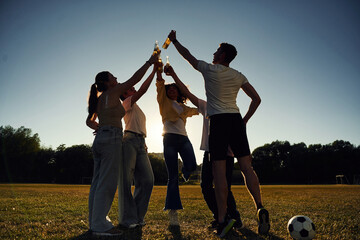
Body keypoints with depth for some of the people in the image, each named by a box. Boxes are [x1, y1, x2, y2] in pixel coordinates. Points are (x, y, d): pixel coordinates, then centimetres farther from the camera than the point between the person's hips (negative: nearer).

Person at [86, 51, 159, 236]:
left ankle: (95, 222, 17)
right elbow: (134, 79, -3)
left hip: (99, 139, 9)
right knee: (107, 183, -9)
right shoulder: (112, 93, -3)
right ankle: (100, 225, -7)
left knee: (97, 183, 10)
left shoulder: (99, 100, 20)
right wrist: (149, 62, 4)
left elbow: (89, 120, 24)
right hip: (111, 139, -9)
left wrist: (96, 127, 10)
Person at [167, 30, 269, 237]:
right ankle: (260, 208, -9)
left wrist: (174, 41, 33)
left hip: (218, 120, -4)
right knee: (247, 166, 2)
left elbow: (188, 55, 18)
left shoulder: (209, 69, 4)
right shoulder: (239, 76, 15)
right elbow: (256, 99, 13)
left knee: (219, 171, -6)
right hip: (236, 119, 5)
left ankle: (223, 218, -8)